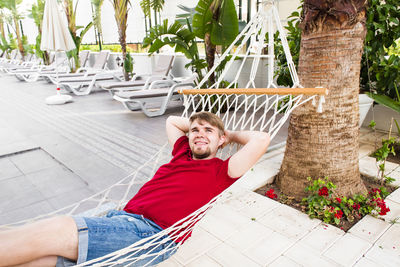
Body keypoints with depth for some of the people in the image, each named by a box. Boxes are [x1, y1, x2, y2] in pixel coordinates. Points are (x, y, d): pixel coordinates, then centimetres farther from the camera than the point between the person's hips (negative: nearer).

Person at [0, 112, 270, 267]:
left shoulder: (220, 170, 5)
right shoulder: (182, 153, 22)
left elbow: (261, 139, -6)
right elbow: (172, 120, 39)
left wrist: (230, 134, 10)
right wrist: (196, 125, 32)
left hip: (152, 233, -6)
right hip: (121, 218, 7)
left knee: (59, 228, -23)